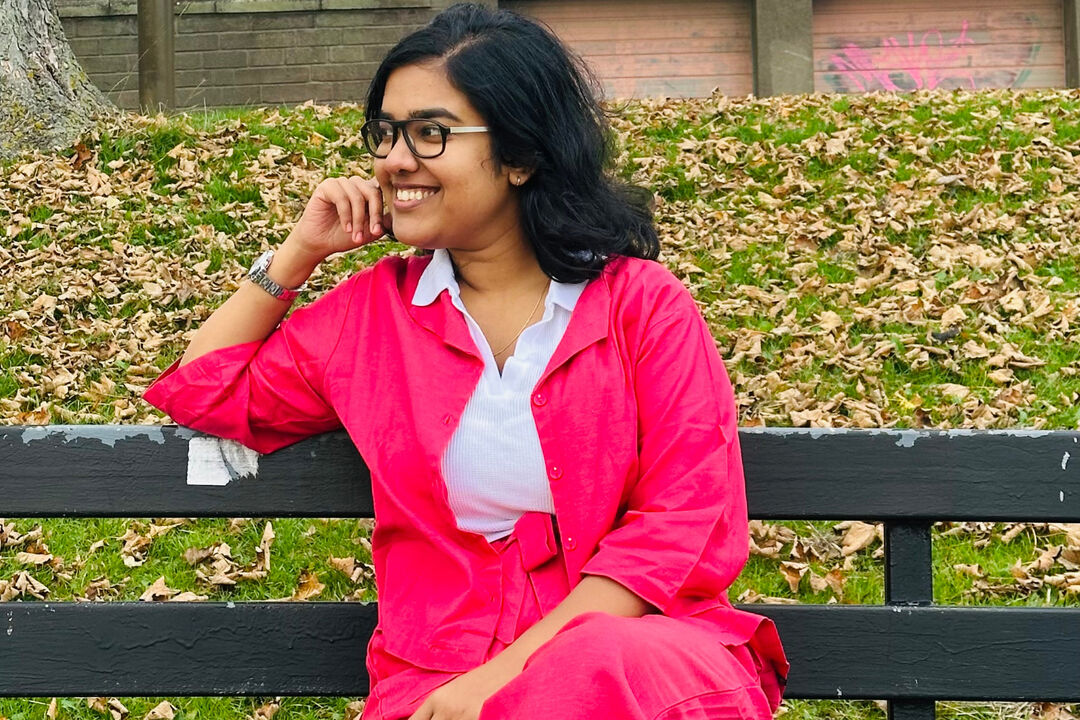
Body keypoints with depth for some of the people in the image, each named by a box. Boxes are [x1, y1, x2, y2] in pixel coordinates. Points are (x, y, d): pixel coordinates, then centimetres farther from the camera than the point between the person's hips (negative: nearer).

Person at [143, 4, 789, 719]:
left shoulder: (643, 304, 2)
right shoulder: (374, 309, 13)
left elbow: (690, 523, -6)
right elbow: (201, 392, 20)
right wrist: (301, 251, 10)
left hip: (639, 642, 0)